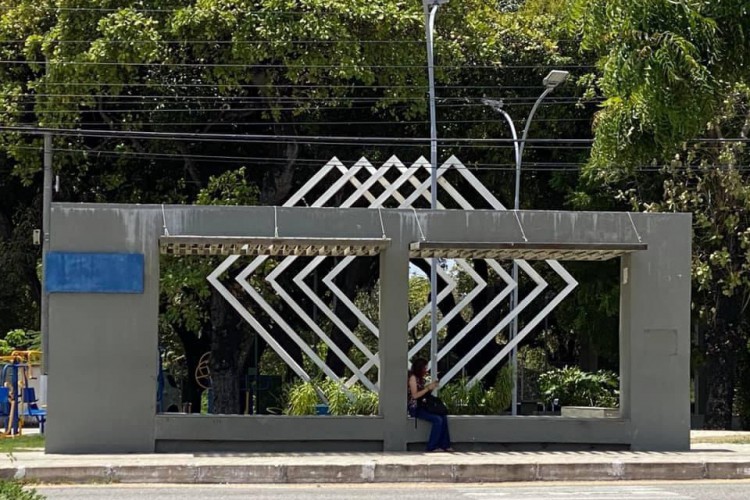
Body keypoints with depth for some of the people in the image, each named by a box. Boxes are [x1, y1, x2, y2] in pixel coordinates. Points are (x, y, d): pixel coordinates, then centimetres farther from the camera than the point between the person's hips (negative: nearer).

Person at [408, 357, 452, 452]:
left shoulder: (420, 378, 16)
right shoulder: (413, 377, -10)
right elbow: (415, 395, -17)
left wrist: (430, 385, 7)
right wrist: (428, 388, -15)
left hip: (421, 406, 9)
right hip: (414, 408, -9)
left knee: (444, 418, -6)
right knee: (437, 420, -21)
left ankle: (444, 445, -5)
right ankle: (432, 447, -15)